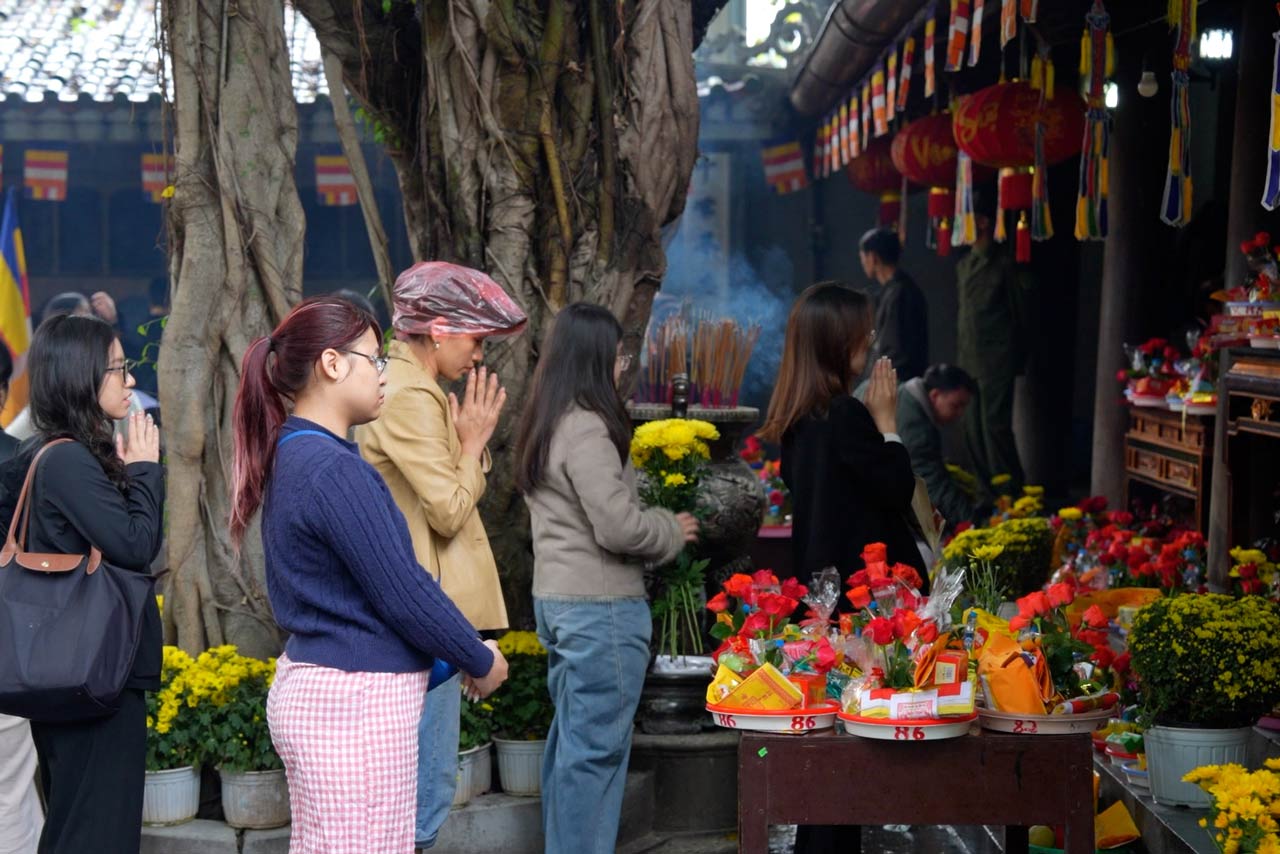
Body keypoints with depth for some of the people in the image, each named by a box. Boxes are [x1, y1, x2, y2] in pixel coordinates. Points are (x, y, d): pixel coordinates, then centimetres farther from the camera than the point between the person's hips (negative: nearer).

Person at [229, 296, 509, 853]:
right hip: (356, 702, -10)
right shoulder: (335, 471, -18)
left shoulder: (290, 457, 12)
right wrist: (482, 661, -2)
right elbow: (403, 592, -17)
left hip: (310, 684, 10)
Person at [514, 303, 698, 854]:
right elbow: (617, 527, -21)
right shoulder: (586, 427, -18)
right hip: (600, 606, -10)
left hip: (556, 597, 10)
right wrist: (673, 531, -4)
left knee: (570, 738, 16)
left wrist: (658, 523, 14)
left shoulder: (544, 425, 12)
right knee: (596, 746, -3)